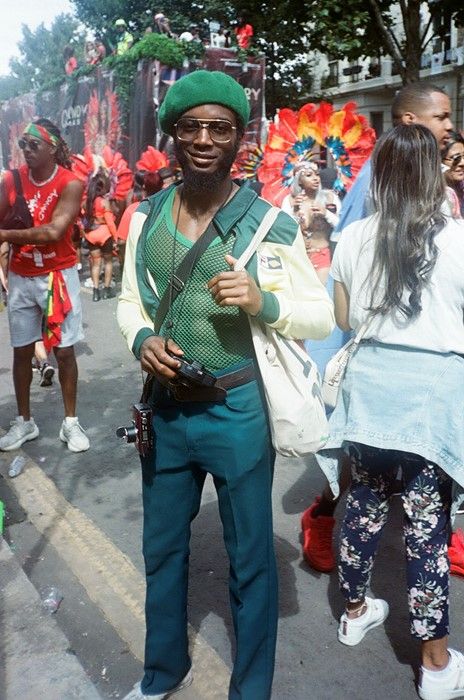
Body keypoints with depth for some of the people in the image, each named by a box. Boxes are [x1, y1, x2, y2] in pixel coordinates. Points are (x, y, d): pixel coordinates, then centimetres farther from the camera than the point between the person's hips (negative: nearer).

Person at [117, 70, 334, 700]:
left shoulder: (271, 225, -11)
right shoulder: (147, 216, 1)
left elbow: (322, 315, -7)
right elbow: (130, 300, 10)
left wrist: (263, 300, -26)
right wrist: (141, 338, -11)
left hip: (238, 411, -4)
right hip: (164, 409, 5)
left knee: (251, 560, 14)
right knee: (162, 550, 22)